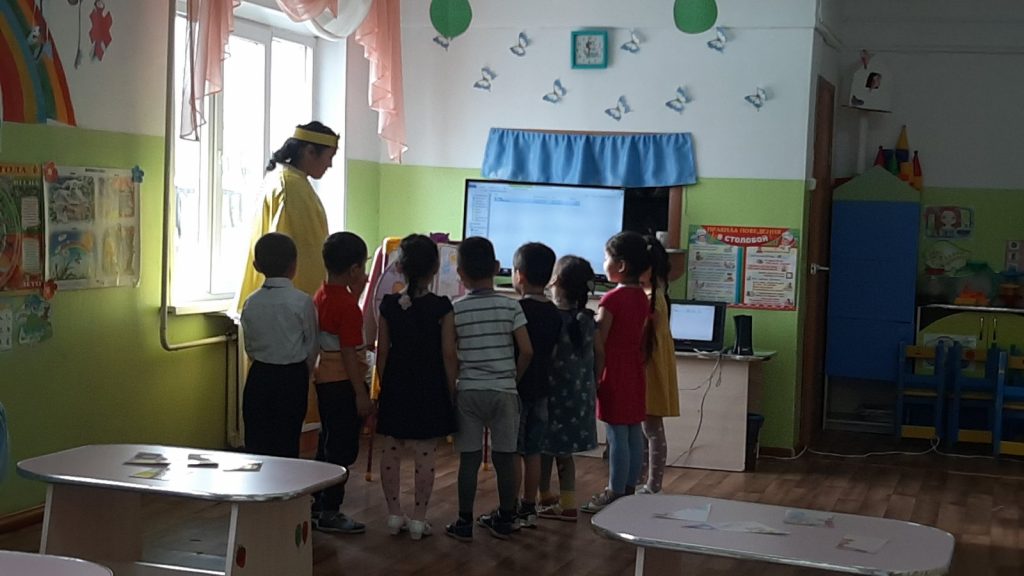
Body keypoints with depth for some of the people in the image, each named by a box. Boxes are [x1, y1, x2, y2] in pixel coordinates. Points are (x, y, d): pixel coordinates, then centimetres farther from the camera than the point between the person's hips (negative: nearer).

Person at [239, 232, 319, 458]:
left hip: (259, 377, 3)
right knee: (287, 442, 3)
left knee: (256, 441, 8)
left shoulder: (251, 303, -2)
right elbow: (312, 345, -3)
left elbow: (249, 346, 5)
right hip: (293, 377, -3)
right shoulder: (302, 301, -11)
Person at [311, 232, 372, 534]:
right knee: (343, 449, -1)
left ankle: (318, 505, 24)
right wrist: (361, 394, -18)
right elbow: (349, 353, -20)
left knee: (328, 444, 17)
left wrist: (355, 293, 17)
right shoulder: (347, 304, -19)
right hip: (343, 384, -9)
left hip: (325, 380, 9)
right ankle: (330, 513, 4)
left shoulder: (321, 297, 7)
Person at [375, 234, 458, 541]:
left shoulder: (389, 305, -3)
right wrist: (451, 391, 1)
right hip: (429, 389, -3)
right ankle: (418, 519, 8)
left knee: (390, 452, 13)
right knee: (425, 456, 4)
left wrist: (383, 386, 13)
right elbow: (448, 355, -9)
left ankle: (394, 515, 19)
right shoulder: (441, 307, -10)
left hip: (395, 388, 3)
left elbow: (382, 351, 2)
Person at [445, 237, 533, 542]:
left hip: (468, 392, 0)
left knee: (469, 458, 3)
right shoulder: (511, 307, -4)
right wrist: (514, 377, 9)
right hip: (504, 391, 0)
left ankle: (464, 523, 8)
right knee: (504, 457, 9)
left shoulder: (455, 310, -4)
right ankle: (504, 520, 19)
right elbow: (527, 351, -6)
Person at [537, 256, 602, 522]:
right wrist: (592, 383, 16)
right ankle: (567, 503, 12)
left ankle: (545, 497, 23)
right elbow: (600, 354, 5)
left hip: (554, 393, -5)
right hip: (579, 394, 5)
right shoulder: (586, 319, 0)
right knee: (563, 452, 13)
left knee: (545, 449, 11)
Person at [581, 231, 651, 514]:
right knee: (634, 434, 11)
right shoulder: (642, 298, 8)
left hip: (615, 376, -8)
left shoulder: (612, 299, -16)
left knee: (617, 436, -4)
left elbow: (598, 343, -15)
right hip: (635, 375, 8)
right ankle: (629, 490, 19)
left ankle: (615, 495, 2)